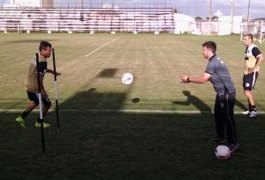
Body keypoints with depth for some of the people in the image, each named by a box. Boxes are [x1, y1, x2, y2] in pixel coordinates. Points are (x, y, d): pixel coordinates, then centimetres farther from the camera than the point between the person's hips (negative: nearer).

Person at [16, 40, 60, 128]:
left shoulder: (36, 57, 4)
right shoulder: (42, 62, -25)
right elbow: (39, 77, -29)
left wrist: (51, 71, 25)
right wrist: (42, 91, -26)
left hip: (28, 85, 9)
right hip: (35, 87, -9)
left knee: (35, 102, 32)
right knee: (47, 104, 9)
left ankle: (21, 118, 36)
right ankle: (39, 122, 24)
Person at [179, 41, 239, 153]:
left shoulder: (213, 63, -20)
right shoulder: (214, 61, 12)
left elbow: (203, 80, -21)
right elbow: (206, 78, 14)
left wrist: (188, 79, -11)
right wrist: (190, 79, 9)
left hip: (227, 94, -10)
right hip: (221, 93, 10)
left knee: (228, 118, -3)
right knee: (218, 115, 18)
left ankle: (233, 143, 7)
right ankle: (221, 137, 31)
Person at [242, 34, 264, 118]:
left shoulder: (254, 48, -15)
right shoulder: (247, 48, 14)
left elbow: (261, 58, -28)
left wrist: (254, 69, -25)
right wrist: (246, 70, 14)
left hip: (252, 73, -9)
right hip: (247, 73, 10)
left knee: (247, 91, -11)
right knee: (247, 91, 14)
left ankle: (254, 110, 2)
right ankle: (251, 109, 25)